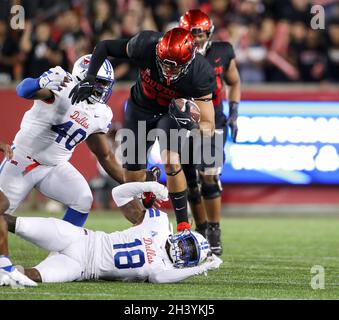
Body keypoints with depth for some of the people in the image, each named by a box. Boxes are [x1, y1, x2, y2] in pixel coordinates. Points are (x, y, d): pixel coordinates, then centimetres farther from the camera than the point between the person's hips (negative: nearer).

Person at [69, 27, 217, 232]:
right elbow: (104, 46, -15)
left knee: (171, 162, -27)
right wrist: (90, 78, -29)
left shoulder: (200, 74, -35)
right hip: (140, 109, 2)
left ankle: (183, 225, -15)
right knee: (133, 176, 3)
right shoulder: (146, 45, -34)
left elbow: (208, 126, -31)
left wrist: (193, 128, -53)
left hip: (174, 111, -2)